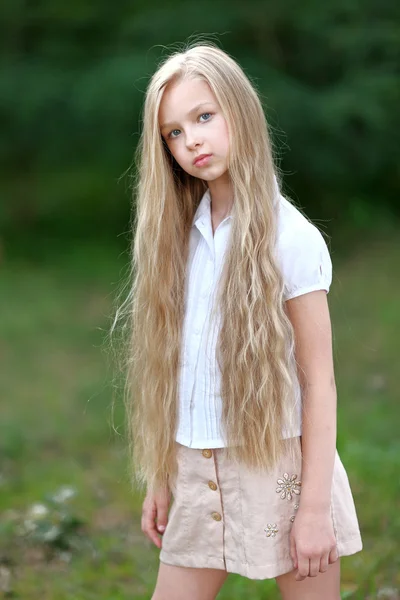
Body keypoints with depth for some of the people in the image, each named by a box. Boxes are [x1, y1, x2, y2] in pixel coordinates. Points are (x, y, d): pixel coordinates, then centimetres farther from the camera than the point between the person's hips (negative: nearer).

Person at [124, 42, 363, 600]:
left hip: (280, 466, -4)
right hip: (198, 472, 5)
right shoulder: (178, 236, 5)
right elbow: (170, 366, 8)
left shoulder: (290, 238, -10)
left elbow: (319, 380, -9)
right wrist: (160, 479, 9)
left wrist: (315, 505, -11)